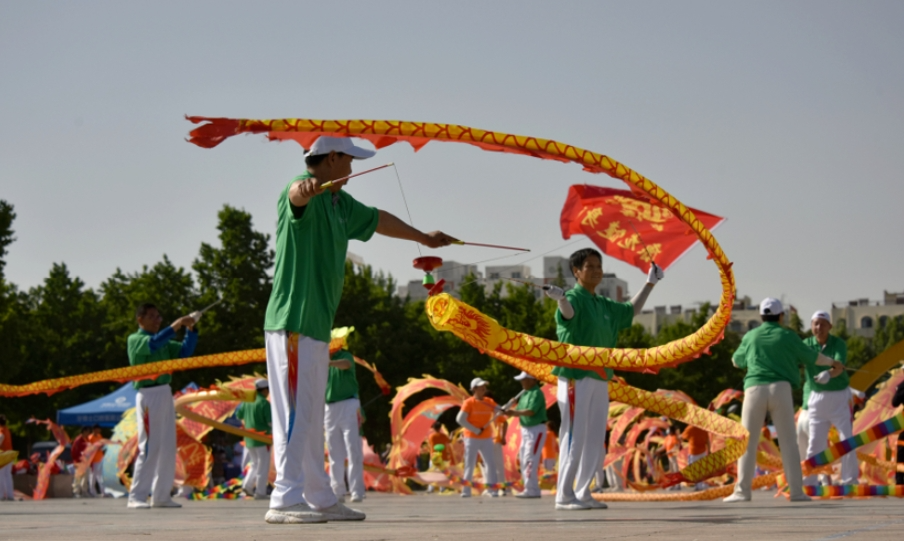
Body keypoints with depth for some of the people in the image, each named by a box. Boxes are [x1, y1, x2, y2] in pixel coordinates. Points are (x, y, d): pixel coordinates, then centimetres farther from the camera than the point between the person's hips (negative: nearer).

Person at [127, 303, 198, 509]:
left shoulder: (164, 342, 19)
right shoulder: (135, 339, -3)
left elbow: (185, 351, 15)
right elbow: (153, 343, -22)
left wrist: (190, 329, 3)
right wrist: (177, 325, -21)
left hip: (165, 394, 8)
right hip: (148, 395, -8)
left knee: (167, 447, 8)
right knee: (150, 448, -11)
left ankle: (161, 496, 13)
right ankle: (136, 497, -9)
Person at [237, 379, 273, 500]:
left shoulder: (247, 401, 6)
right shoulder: (264, 403, -15)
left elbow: (239, 415, 18)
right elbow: (271, 422, -17)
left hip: (249, 439, 7)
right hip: (262, 438, -7)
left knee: (254, 464, 20)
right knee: (263, 466, 1)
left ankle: (247, 485, 6)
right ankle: (260, 492, 0)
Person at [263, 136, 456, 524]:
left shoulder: (341, 204, 19)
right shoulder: (304, 195, -11)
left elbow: (378, 220, 35)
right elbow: (297, 194, -36)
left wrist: (423, 238, 49)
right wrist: (305, 188, -61)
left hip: (318, 326, 10)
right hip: (292, 324, -10)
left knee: (311, 418, 15)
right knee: (295, 413, -13)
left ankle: (320, 499, 21)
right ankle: (285, 500, -14)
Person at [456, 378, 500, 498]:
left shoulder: (489, 402, 5)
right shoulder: (469, 403, -9)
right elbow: (460, 419, -16)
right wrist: (476, 430, -16)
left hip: (487, 439, 4)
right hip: (472, 438, -4)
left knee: (491, 463, 0)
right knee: (470, 465, -1)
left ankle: (491, 489, 4)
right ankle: (466, 491, 4)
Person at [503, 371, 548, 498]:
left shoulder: (537, 393, -14)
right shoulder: (524, 393, 14)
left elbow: (531, 411, -23)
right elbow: (520, 411, 12)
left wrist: (514, 412, -19)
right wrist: (509, 411, -7)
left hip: (537, 429, -10)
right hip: (526, 430, 10)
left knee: (530, 459, -13)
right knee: (523, 459, 11)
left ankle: (531, 490, -13)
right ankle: (531, 489, 16)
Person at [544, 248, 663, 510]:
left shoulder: (604, 305, 16)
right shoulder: (574, 298, -7)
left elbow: (631, 311, 34)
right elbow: (568, 312, -32)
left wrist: (649, 284, 35)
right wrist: (559, 298, -55)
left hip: (600, 379, 8)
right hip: (576, 378, -8)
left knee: (595, 441, 10)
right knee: (574, 438, -9)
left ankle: (583, 493, 16)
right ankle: (564, 496, -6)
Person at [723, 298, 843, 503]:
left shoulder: (751, 337, 12)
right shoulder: (788, 336, 7)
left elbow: (736, 361, 28)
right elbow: (812, 357, 17)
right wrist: (833, 362, 37)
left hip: (754, 389, 1)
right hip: (780, 388, -1)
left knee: (748, 442, 3)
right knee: (788, 442, 3)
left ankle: (742, 491, -5)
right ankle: (796, 491, 0)